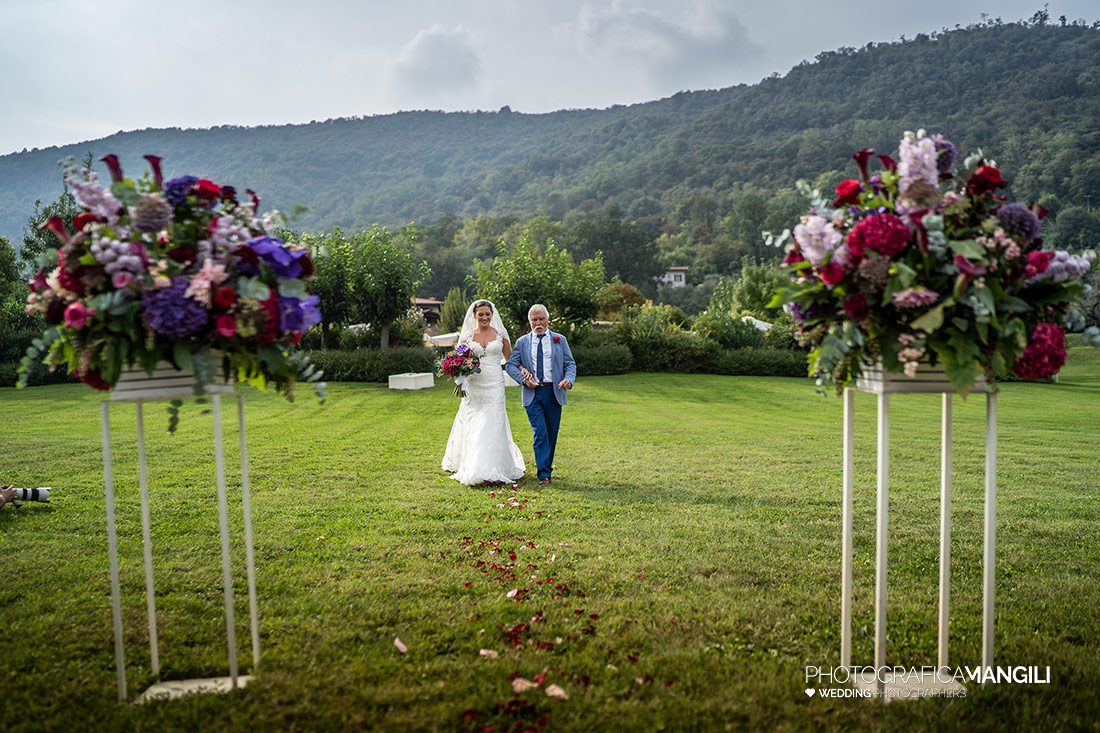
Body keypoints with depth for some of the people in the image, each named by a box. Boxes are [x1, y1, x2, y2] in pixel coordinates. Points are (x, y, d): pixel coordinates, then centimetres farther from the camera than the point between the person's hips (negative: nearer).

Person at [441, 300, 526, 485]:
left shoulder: (500, 333, 7)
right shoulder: (467, 336, 7)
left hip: (494, 386, -1)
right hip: (474, 385, 1)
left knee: (492, 425, -7)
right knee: (473, 426, 1)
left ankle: (492, 471, -4)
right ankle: (473, 468, 13)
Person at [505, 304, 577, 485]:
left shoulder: (560, 340, 9)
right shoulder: (522, 342, 9)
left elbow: (570, 364, 7)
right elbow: (510, 365, 6)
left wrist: (569, 379, -13)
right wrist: (524, 379, -10)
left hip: (554, 392, 1)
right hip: (532, 393, -1)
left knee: (552, 434, 7)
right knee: (540, 433, -11)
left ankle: (547, 468, 23)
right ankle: (544, 473, -10)